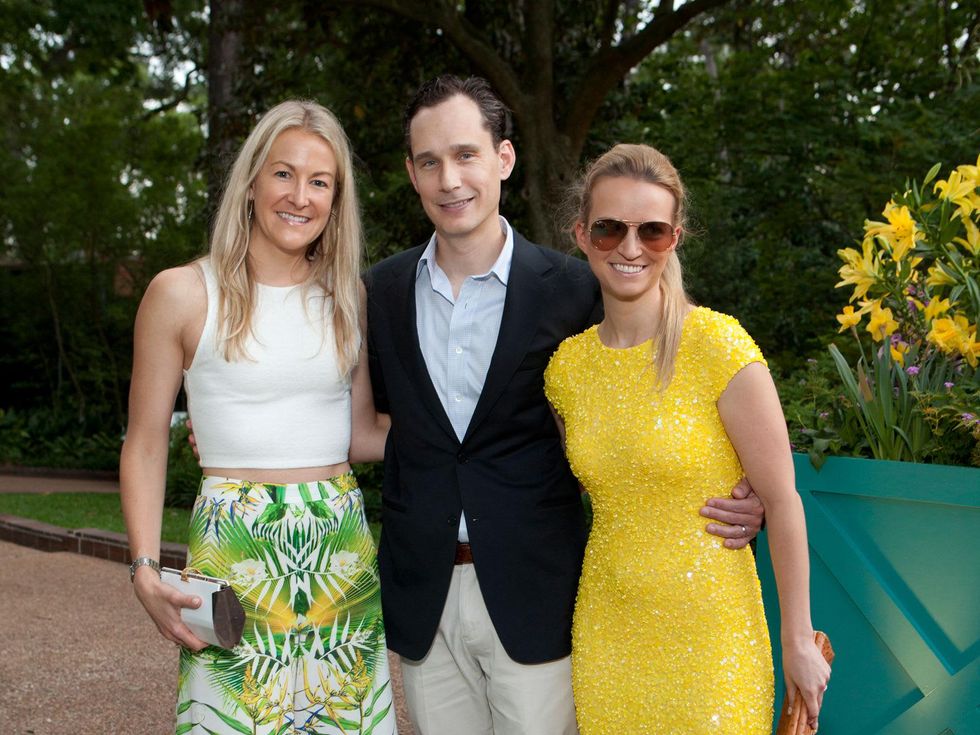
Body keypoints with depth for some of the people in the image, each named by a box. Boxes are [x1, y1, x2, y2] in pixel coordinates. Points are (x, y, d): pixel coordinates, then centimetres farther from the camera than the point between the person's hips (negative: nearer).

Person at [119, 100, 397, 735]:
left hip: (344, 552, 3)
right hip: (235, 554, -3)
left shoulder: (349, 296, 7)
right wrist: (146, 572, -9)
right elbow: (146, 445, 0)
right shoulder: (183, 294, -3)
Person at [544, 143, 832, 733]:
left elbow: (782, 501, -10)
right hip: (606, 628, 4)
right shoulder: (567, 365, 0)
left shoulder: (719, 347, -15)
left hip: (708, 632, -4)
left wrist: (799, 640, -7)